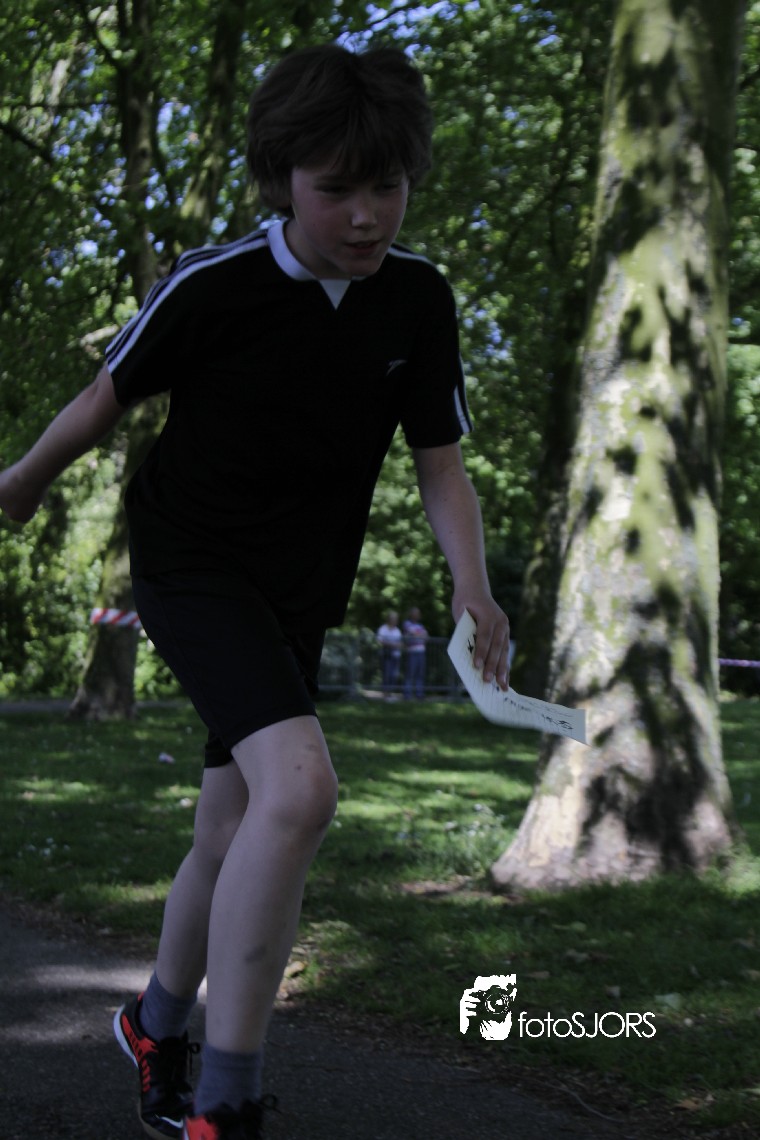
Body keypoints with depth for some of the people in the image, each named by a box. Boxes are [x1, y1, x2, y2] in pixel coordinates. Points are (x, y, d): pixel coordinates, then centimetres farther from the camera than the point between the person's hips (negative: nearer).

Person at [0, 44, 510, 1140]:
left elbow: (441, 464, 1)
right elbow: (108, 397, -3)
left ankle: (157, 1028, 41)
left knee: (231, 840, 13)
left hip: (297, 595, 6)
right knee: (299, 786, -28)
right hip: (190, 565, -6)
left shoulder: (419, 298, -5)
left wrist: (473, 589, -15)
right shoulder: (213, 285, -19)